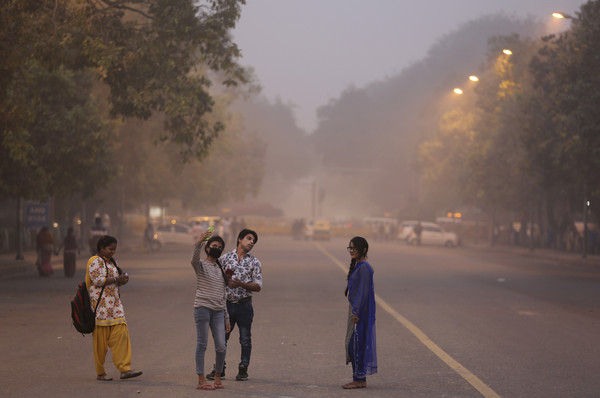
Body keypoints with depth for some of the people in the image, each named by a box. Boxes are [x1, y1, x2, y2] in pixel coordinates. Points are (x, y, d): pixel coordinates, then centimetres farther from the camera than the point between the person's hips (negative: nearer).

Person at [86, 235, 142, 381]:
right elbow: (98, 280, -18)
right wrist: (117, 279, -15)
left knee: (121, 335, -4)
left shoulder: (112, 262, 20)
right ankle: (100, 373, 6)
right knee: (101, 339, -2)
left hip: (114, 303, 8)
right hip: (100, 305, -8)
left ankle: (125, 369, -8)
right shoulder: (95, 262, -6)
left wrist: (122, 280, 6)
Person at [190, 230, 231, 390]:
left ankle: (217, 377, 16)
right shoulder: (201, 265, 3)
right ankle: (201, 380, -1)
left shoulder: (221, 269, 20)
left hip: (218, 311, 5)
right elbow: (194, 259, -24)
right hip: (202, 309, -5)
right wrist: (199, 242, -41)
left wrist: (226, 318, 18)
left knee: (221, 347, -1)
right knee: (202, 345, -4)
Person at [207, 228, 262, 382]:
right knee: (222, 337, 5)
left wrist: (241, 284, -18)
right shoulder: (225, 258, 5)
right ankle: (220, 369, 16)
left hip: (244, 305, -1)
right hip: (227, 304, 1)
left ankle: (243, 370, 14)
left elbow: (258, 287, -3)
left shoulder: (254, 262, 2)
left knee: (245, 340, 3)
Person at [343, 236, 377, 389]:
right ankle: (359, 379, 17)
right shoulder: (358, 266, 14)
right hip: (356, 308, 10)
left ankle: (359, 379, -1)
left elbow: (363, 292, -21)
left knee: (358, 342, -6)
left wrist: (356, 312, -22)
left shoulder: (364, 268, -17)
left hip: (360, 310, -10)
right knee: (352, 344, 12)